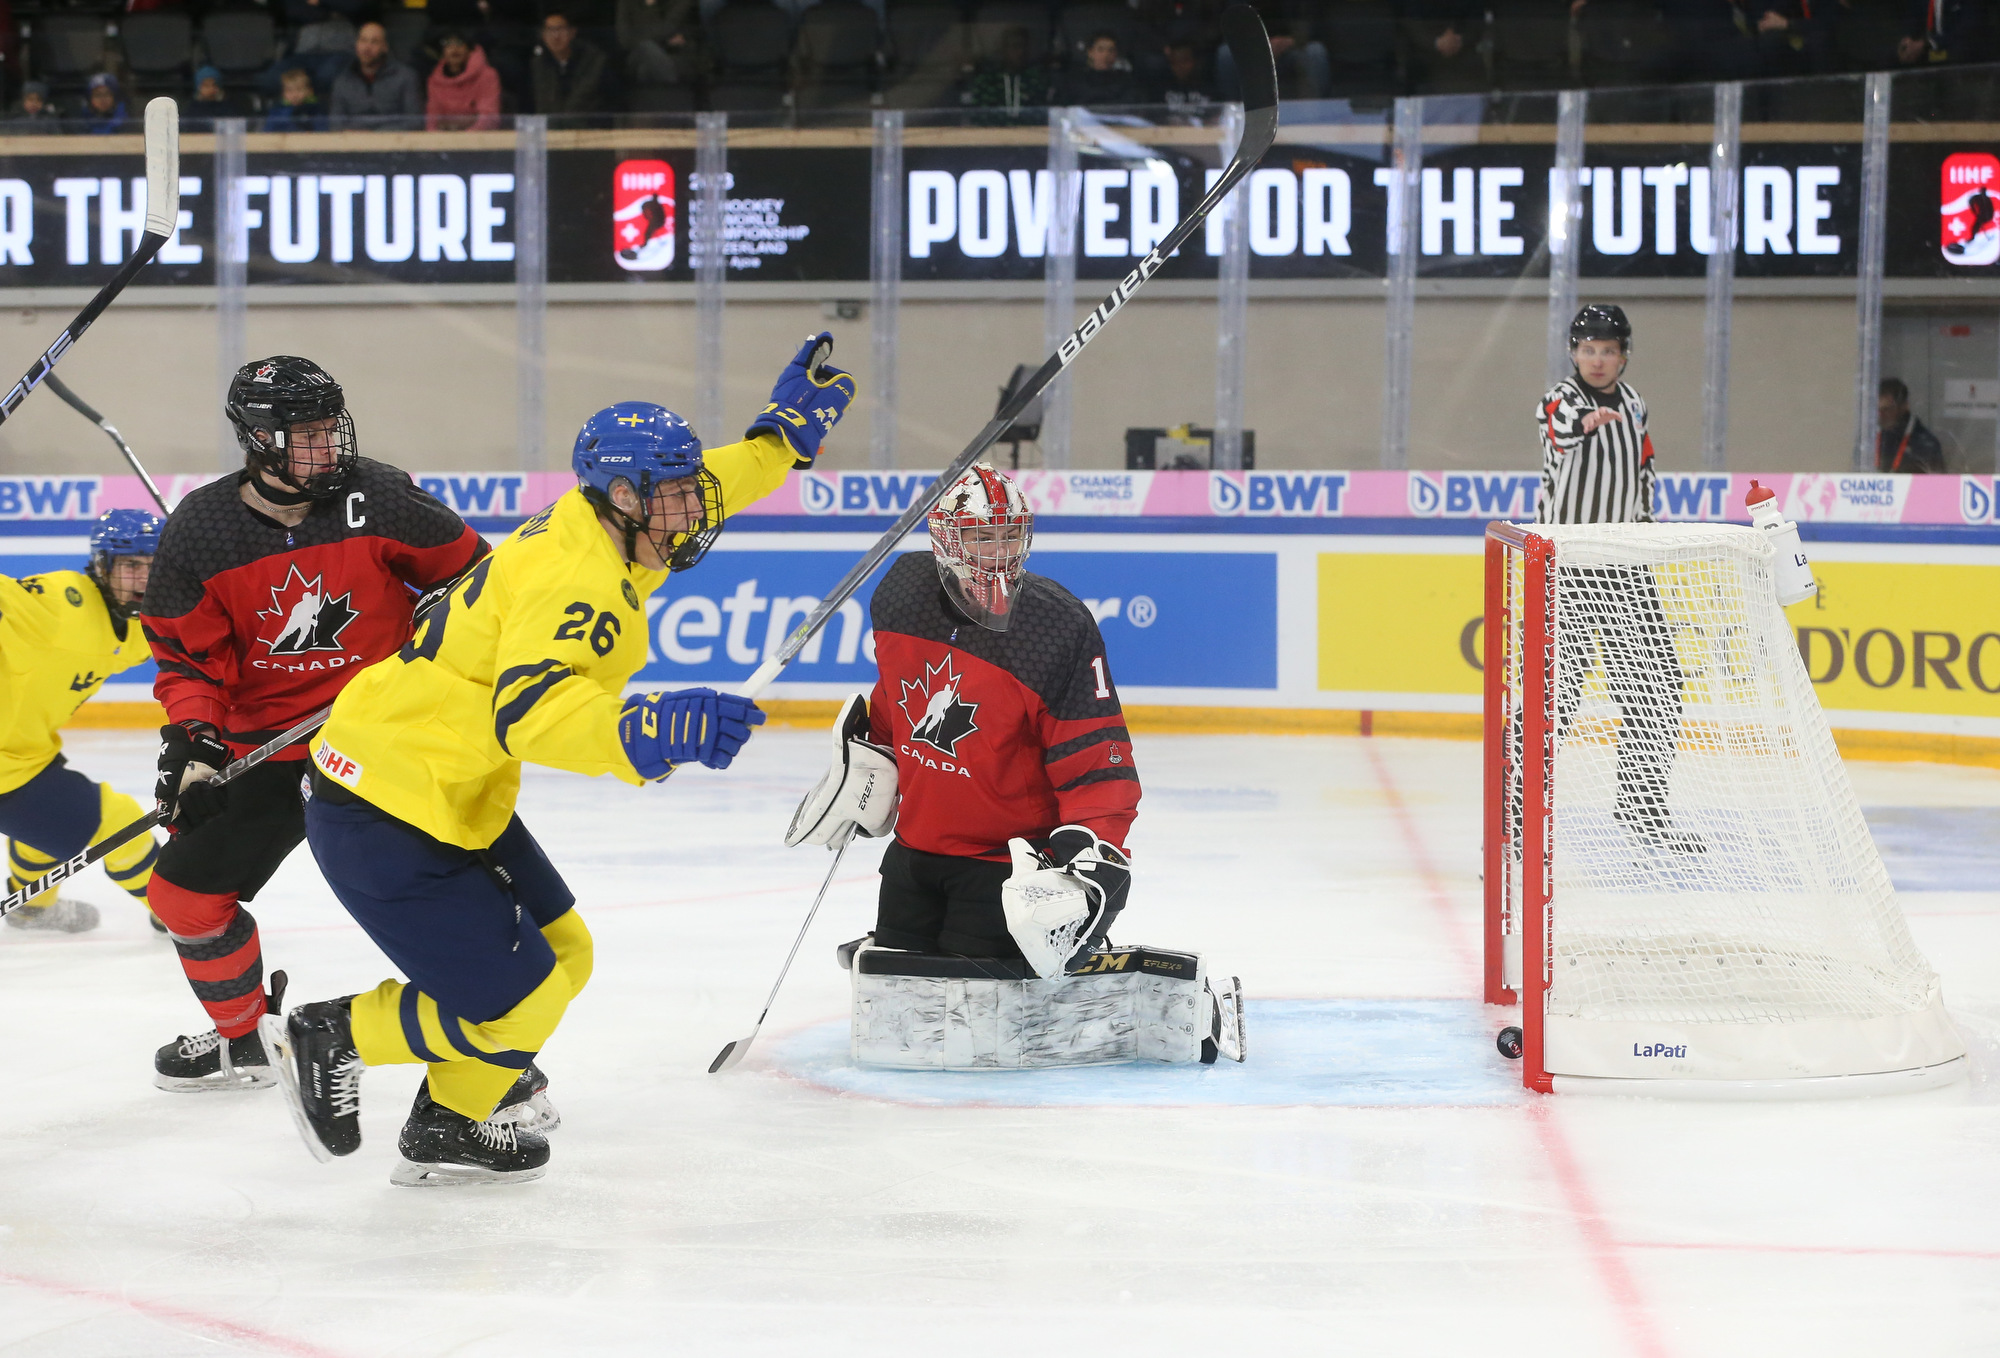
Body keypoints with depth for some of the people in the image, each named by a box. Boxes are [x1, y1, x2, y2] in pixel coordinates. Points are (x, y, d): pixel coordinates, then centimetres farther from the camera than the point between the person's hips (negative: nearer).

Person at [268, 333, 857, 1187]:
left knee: (560, 954, 18)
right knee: (516, 1007, -6)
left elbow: (696, 496, 28)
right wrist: (653, 733, -51)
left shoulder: (601, 532, 6)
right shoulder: (575, 580, -24)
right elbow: (529, 716, -39)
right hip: (384, 820, -10)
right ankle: (328, 1041, 12)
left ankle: (446, 1132, 31)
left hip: (449, 796, 10)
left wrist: (787, 432, 22)